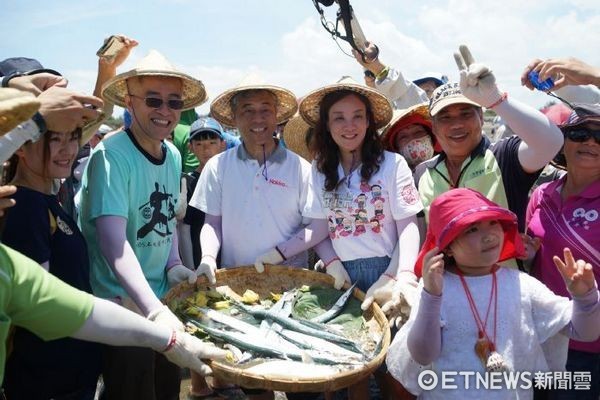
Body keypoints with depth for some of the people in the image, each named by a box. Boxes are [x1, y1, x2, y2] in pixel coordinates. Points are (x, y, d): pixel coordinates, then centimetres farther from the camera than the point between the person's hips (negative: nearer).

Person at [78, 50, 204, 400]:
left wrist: (174, 264, -3)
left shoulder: (173, 155, 1)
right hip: (124, 304, -7)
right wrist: (155, 311, -38)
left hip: (165, 298, 7)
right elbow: (113, 240, -30)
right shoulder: (111, 155, -21)